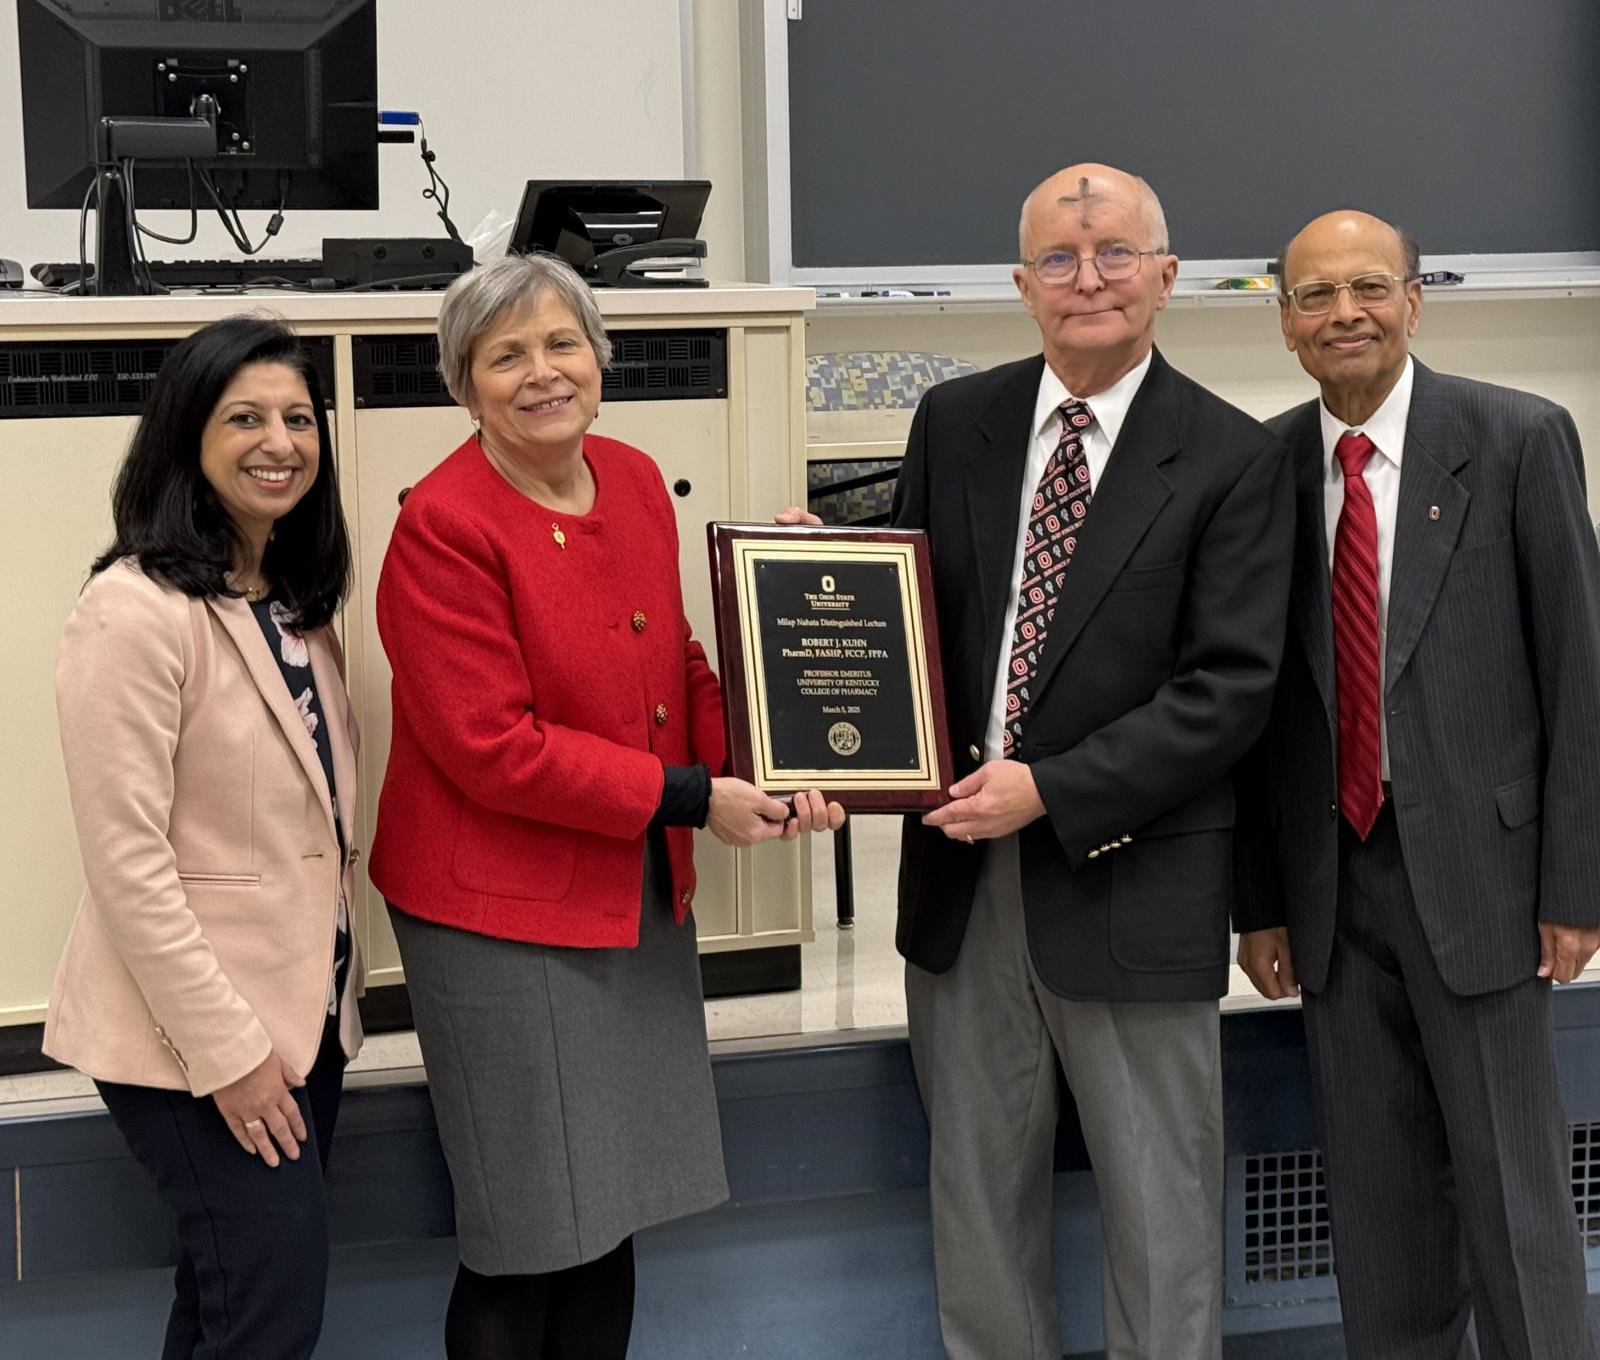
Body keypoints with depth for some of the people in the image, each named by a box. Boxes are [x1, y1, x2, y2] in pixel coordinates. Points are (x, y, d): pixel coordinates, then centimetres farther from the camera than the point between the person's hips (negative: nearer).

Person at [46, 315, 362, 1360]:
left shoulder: (299, 603, 10)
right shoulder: (137, 609, -18)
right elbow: (127, 862, -20)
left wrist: (334, 987, 13)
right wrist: (227, 1048, -19)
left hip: (305, 1009, 8)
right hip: (192, 1029, -8)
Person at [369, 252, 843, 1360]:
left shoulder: (634, 482, 5)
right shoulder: (445, 527, -16)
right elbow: (492, 749, -20)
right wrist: (691, 799, -18)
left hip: (642, 900, 7)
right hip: (504, 913, -7)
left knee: (611, 1219, 16)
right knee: (528, 1243, 3)